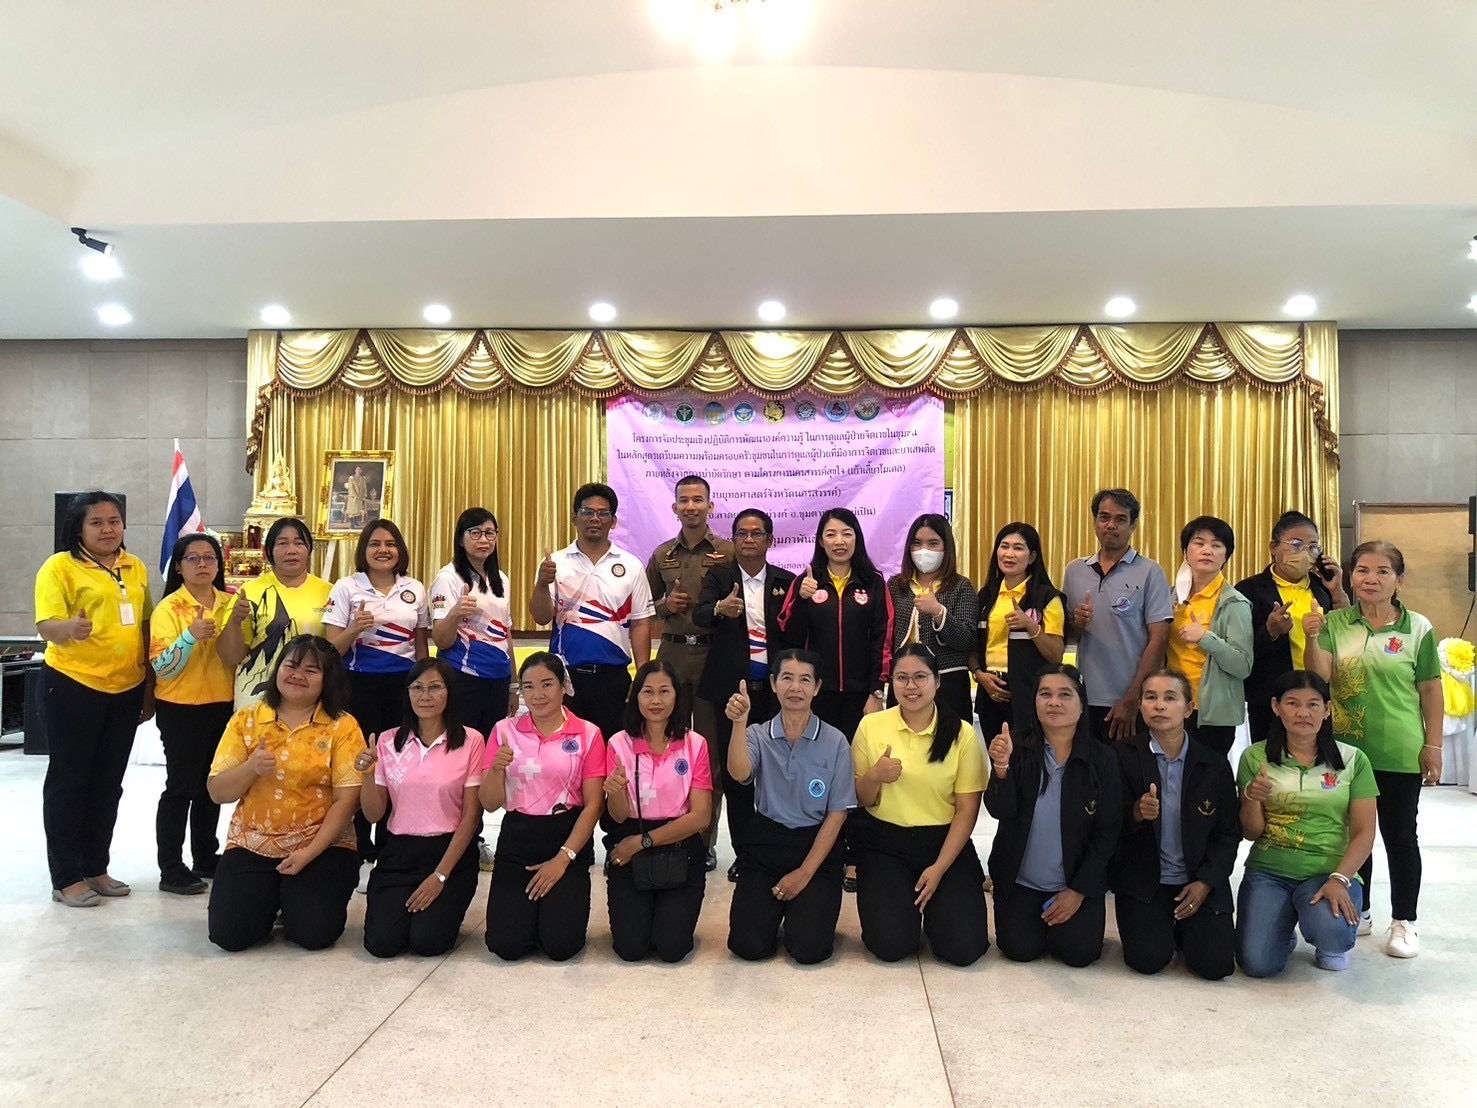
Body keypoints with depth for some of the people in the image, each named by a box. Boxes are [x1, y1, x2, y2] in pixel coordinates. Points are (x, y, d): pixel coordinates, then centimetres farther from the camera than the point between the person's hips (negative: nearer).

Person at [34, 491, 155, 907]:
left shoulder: (136, 568, 9)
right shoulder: (59, 566, -8)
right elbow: (46, 626, -17)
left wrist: (150, 687, 11)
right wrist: (70, 629, -40)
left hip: (126, 690, 6)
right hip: (72, 687, -5)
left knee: (108, 783, 13)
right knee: (68, 781, 4)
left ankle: (96, 868, 25)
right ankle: (65, 878, 13)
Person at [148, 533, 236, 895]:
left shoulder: (231, 603, 6)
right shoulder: (169, 608, -9)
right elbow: (162, 667, -15)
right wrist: (192, 636, -30)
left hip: (223, 705, 5)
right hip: (181, 709, -5)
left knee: (211, 785, 14)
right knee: (181, 786, -1)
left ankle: (206, 856, 27)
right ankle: (171, 869, 7)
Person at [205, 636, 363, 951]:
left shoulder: (342, 726, -5)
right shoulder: (246, 720, 4)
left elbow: (346, 799, -9)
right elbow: (217, 793, 1)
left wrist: (309, 853, -16)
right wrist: (251, 768, -18)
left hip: (322, 845, -2)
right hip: (251, 844, 2)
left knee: (314, 933, -18)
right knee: (228, 933, -14)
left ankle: (295, 900, 16)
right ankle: (270, 900, 19)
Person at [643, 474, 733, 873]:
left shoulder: (728, 552, 0)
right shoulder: (662, 554, 11)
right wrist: (665, 606, -2)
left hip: (714, 655, -3)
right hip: (672, 654, 3)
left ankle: (705, 839, 13)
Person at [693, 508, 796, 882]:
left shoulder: (786, 581, 7)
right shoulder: (718, 575, 3)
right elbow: (699, 614, -16)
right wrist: (720, 609, -37)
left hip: (774, 688, 1)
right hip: (732, 687, -1)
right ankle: (742, 851, 16)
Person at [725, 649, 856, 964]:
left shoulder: (835, 741, -5)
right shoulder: (758, 735, -2)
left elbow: (837, 813, -3)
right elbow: (739, 773, -24)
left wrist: (805, 872, -7)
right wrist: (739, 723, -40)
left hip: (817, 847, -1)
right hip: (765, 844, 1)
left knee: (808, 949, -16)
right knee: (748, 946, -13)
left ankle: (808, 908, 18)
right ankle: (774, 904, 21)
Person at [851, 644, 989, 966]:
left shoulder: (962, 734, -5)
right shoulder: (871, 726, -2)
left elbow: (967, 810, -3)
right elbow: (861, 801, 5)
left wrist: (939, 868, -11)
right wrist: (874, 777, -18)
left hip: (946, 842, 0)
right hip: (883, 842, 0)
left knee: (963, 947, -14)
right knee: (890, 944, -17)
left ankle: (933, 899, 18)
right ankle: (896, 897, 17)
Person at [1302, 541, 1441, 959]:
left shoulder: (1418, 628, -4)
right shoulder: (1335, 623, 0)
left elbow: (1430, 691, -1)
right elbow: (1320, 678, -8)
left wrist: (1433, 745, -2)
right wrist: (1312, 638, -24)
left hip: (1400, 754, -2)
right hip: (1345, 748, 2)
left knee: (1400, 836, 9)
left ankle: (1404, 921, 24)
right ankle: (1357, 911, 30)